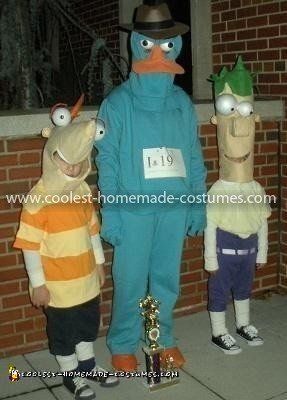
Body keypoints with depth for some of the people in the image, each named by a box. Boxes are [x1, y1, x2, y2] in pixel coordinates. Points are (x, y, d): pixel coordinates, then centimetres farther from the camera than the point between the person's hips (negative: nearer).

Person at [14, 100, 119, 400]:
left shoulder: (82, 189, -1)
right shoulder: (38, 199, -21)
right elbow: (30, 246, -18)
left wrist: (99, 261, 15)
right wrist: (38, 284, -16)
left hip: (87, 279, 6)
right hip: (57, 285, -6)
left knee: (89, 324, 22)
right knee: (63, 332, 13)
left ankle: (87, 365, 44)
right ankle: (71, 375, 33)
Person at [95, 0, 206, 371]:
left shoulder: (182, 101, 6)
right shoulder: (117, 103, -4)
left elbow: (194, 156, 9)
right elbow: (107, 161, -6)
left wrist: (198, 203, 6)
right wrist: (110, 212, -10)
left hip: (175, 208, 3)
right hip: (133, 210, -3)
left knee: (166, 279, 13)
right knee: (130, 281, 4)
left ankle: (163, 339, 31)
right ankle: (122, 345, 23)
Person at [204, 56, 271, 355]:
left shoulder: (256, 191, -2)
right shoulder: (216, 194, -18)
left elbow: (262, 226, 6)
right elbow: (210, 230, -15)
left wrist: (262, 254, 9)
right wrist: (211, 261, -12)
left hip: (248, 251, 6)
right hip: (224, 252, -6)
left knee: (243, 288, 22)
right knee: (219, 292, 9)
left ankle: (243, 325, 40)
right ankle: (219, 333, 24)